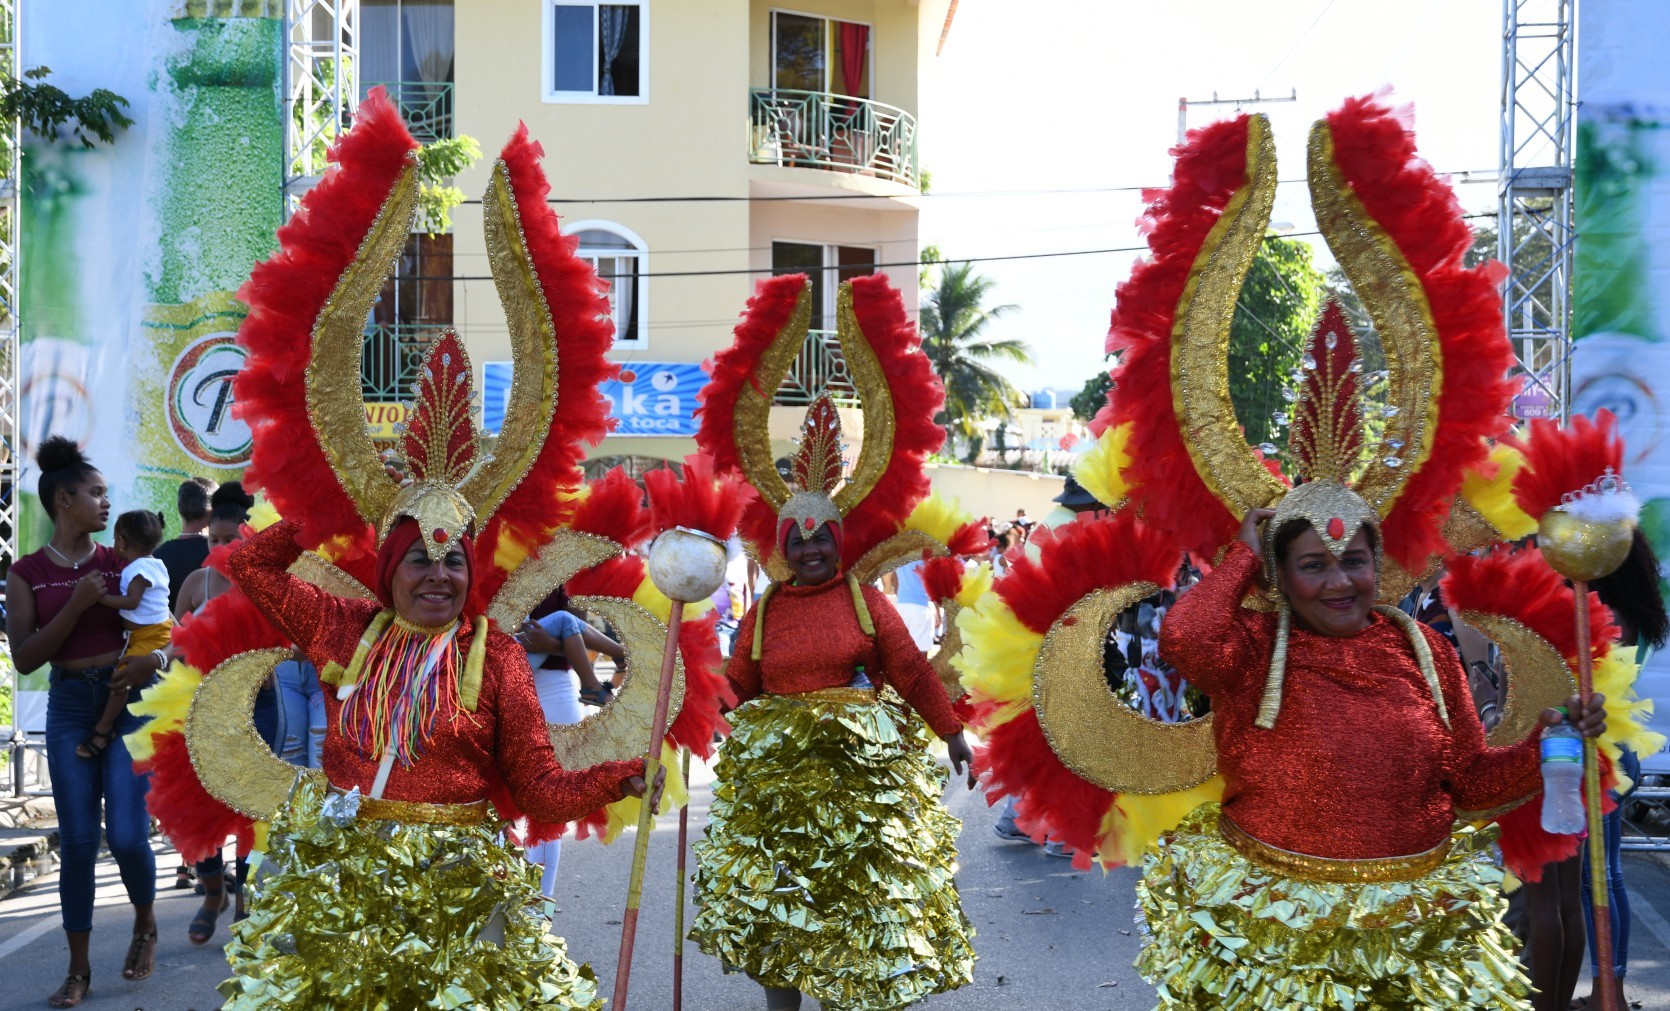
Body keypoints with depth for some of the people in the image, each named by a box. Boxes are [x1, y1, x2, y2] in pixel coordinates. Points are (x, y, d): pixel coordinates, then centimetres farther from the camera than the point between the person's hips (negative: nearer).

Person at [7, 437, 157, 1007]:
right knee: (77, 841, -1)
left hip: (128, 701, 0)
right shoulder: (28, 572, 1)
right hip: (69, 707, 0)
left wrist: (154, 660, -14)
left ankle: (145, 926, 22)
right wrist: (76, 605, -16)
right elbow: (24, 659, -6)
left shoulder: (121, 563, 4)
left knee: (126, 834, -8)